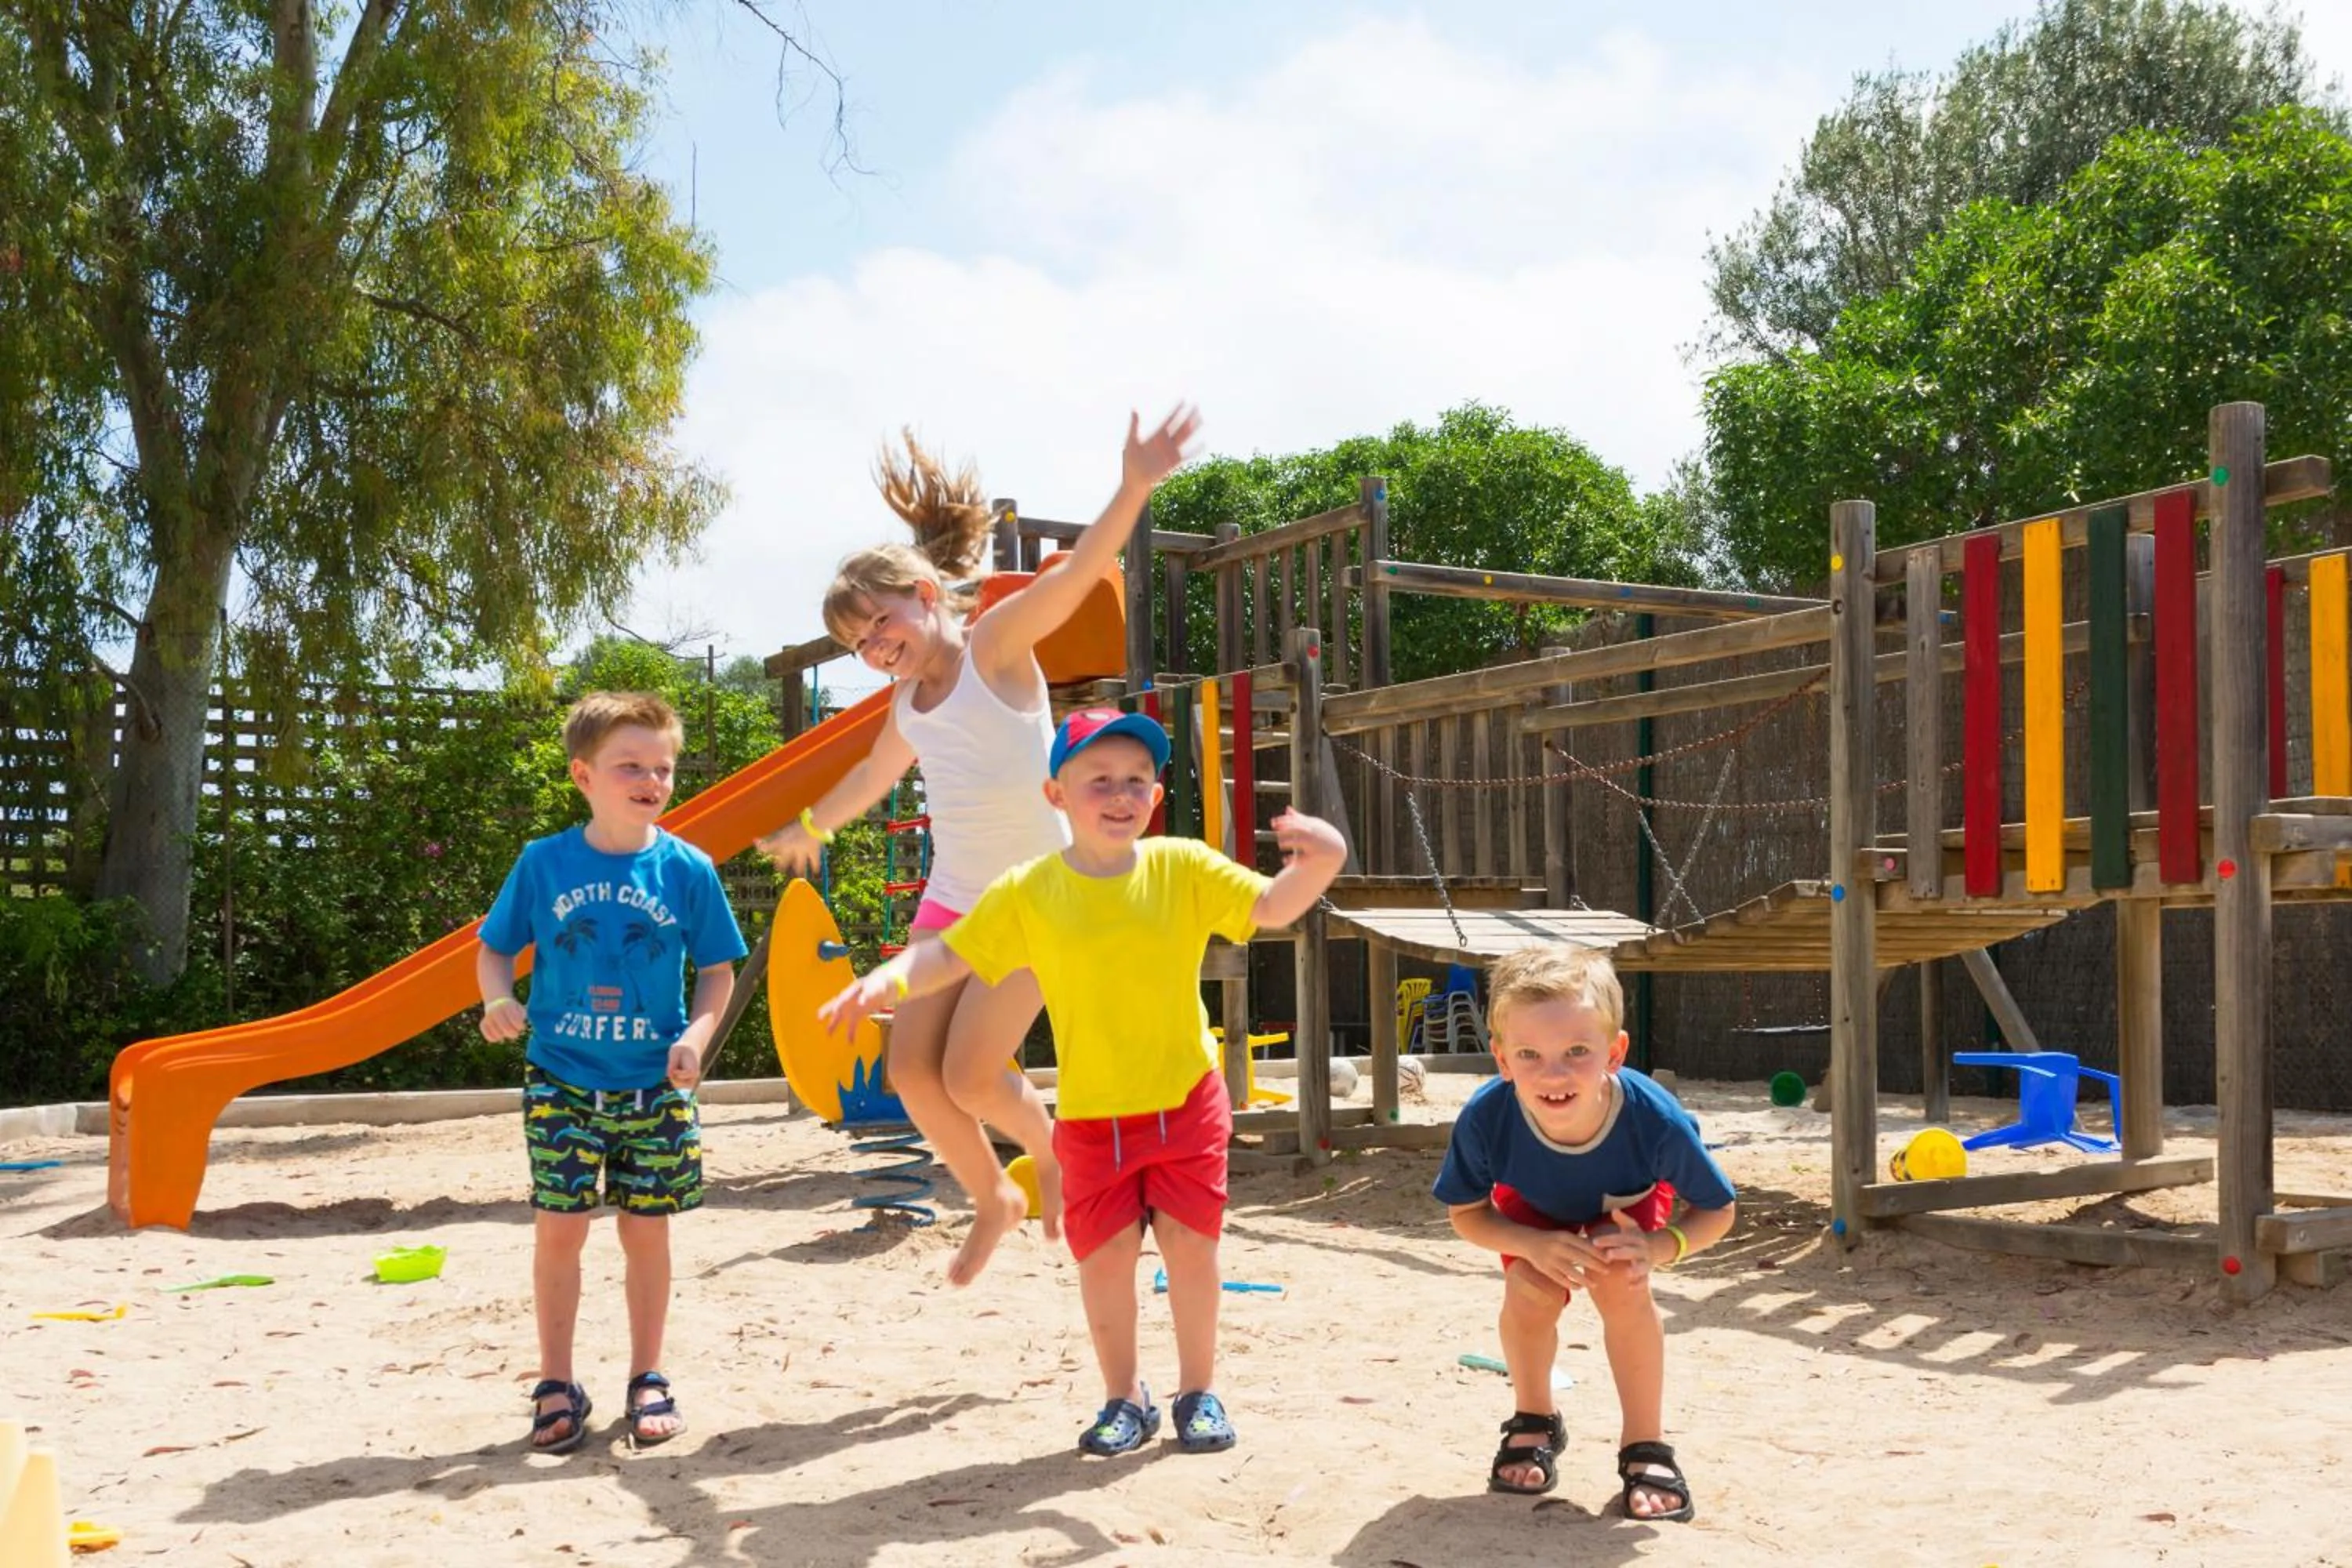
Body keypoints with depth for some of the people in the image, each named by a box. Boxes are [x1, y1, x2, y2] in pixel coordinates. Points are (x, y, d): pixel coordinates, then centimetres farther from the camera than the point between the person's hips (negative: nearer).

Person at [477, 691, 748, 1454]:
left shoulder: (688, 869, -4)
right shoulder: (544, 863, -4)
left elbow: (718, 970, 3)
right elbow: (495, 948, 5)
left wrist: (697, 1035, -13)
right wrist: (497, 1001, -15)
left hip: (655, 1086, 0)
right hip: (561, 1082, 0)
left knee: (646, 1229, 8)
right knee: (558, 1229, 1)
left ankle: (647, 1379, 23)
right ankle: (557, 1385, 16)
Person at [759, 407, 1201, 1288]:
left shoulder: (997, 644, -11)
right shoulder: (909, 706, 9)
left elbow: (1076, 573, -28)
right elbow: (872, 776, 30)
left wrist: (1133, 488, -44)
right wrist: (810, 827, 46)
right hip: (949, 900, 7)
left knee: (970, 1075, -12)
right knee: (912, 1069, -1)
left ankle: (1054, 1156, 19)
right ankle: (994, 1199, 22)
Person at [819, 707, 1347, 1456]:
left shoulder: (1183, 868, -6)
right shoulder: (1029, 892, -7)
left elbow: (1272, 906, -9)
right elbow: (950, 955, -5)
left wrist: (1318, 862, -29)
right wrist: (884, 981, -22)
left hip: (1186, 1098, 0)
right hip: (1091, 1114, 0)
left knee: (1189, 1239, 2)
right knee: (1105, 1253, 6)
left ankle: (1200, 1392, 22)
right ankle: (1124, 1398, 26)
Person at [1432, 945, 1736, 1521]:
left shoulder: (1655, 1120, -42)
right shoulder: (1485, 1118, -40)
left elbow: (1718, 1212, -22)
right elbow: (1466, 1214, -18)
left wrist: (1658, 1248, -40)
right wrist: (1534, 1245, -36)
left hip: (1625, 1208, -1)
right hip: (1532, 1210, 1)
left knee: (1620, 1286, -26)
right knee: (1531, 1292, -21)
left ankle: (1645, 1445, -4)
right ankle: (1534, 1421, 11)